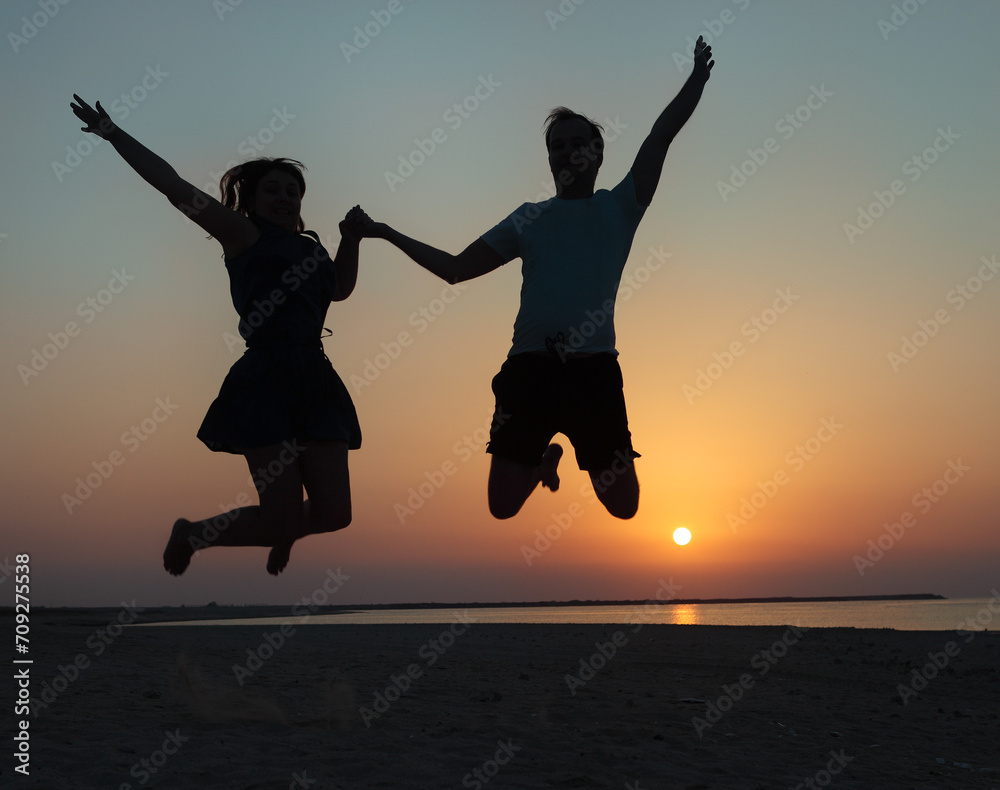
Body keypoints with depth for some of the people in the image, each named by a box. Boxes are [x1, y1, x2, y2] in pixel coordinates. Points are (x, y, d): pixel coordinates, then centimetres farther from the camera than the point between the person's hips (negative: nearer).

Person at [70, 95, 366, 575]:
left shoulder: (307, 247, 22)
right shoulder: (242, 232, 5)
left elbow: (339, 289, 39)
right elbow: (175, 187, 2)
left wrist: (351, 238, 24)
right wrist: (112, 133, 6)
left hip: (315, 379, 6)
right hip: (265, 380, -6)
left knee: (333, 514, -1)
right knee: (282, 517, -8)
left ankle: (280, 534, 36)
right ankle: (191, 535, 22)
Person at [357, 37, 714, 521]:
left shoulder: (618, 208, 12)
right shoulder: (528, 219, 16)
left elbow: (661, 136, 2)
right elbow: (455, 269, 18)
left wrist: (699, 77, -8)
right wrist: (387, 233, 16)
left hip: (595, 370, -1)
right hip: (529, 368, 1)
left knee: (624, 506, 2)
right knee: (503, 506, 1)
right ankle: (545, 462, 34)